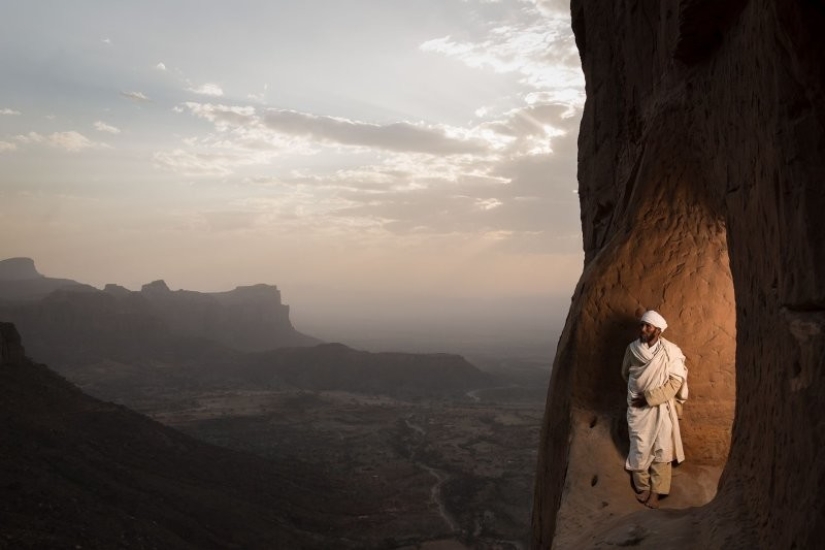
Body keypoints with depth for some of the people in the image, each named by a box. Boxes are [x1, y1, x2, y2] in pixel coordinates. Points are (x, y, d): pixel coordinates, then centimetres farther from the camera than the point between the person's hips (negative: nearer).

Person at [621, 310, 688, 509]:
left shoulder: (670, 351, -13)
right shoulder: (632, 349, -4)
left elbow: (675, 382, -15)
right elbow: (625, 373, 13)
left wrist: (648, 397, -16)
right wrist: (636, 392, 10)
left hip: (661, 408, -2)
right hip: (637, 408, 2)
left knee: (661, 450, 5)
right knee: (640, 449, 7)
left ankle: (655, 491, 18)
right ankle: (642, 488, 24)